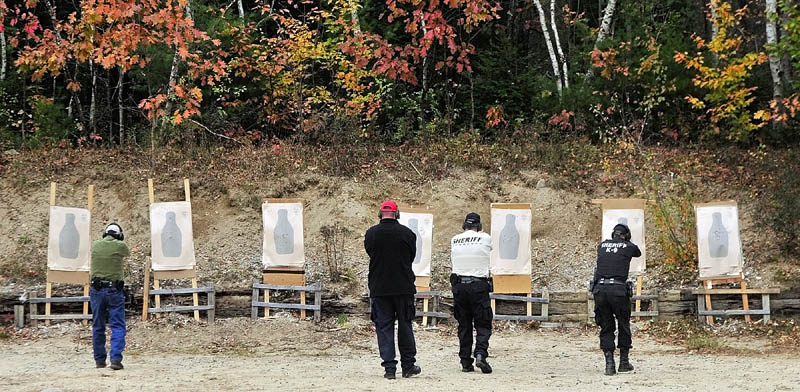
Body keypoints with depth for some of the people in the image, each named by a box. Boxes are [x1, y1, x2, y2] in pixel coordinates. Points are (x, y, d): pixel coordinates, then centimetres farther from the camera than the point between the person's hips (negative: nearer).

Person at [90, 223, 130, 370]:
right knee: (118, 326, -1)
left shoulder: (95, 245, 1)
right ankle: (116, 358, -14)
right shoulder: (120, 246, -6)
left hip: (96, 290, 3)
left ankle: (99, 359, 17)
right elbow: (127, 253, 17)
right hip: (114, 290, -3)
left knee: (98, 327, 13)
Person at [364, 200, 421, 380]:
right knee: (405, 326, 11)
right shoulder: (407, 233, -4)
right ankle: (408, 366, 16)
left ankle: (389, 368, 0)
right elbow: (412, 257, 8)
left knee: (383, 327, 4)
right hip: (404, 287, 0)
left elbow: (370, 255, 9)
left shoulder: (371, 233, -4)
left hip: (379, 289, 0)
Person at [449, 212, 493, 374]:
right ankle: (480, 354, -16)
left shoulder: (454, 240, 4)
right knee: (483, 324, 4)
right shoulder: (486, 238, -3)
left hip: (459, 286, 3)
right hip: (479, 286, -3)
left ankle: (465, 362, 10)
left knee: (464, 326, 10)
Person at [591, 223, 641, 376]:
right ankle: (624, 362, 20)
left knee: (606, 328, 11)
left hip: (600, 290, 3)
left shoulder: (601, 246, 13)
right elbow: (638, 253, 30)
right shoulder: (629, 247, 7)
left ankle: (609, 363, 1)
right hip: (619, 290, -3)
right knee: (624, 326, 15)